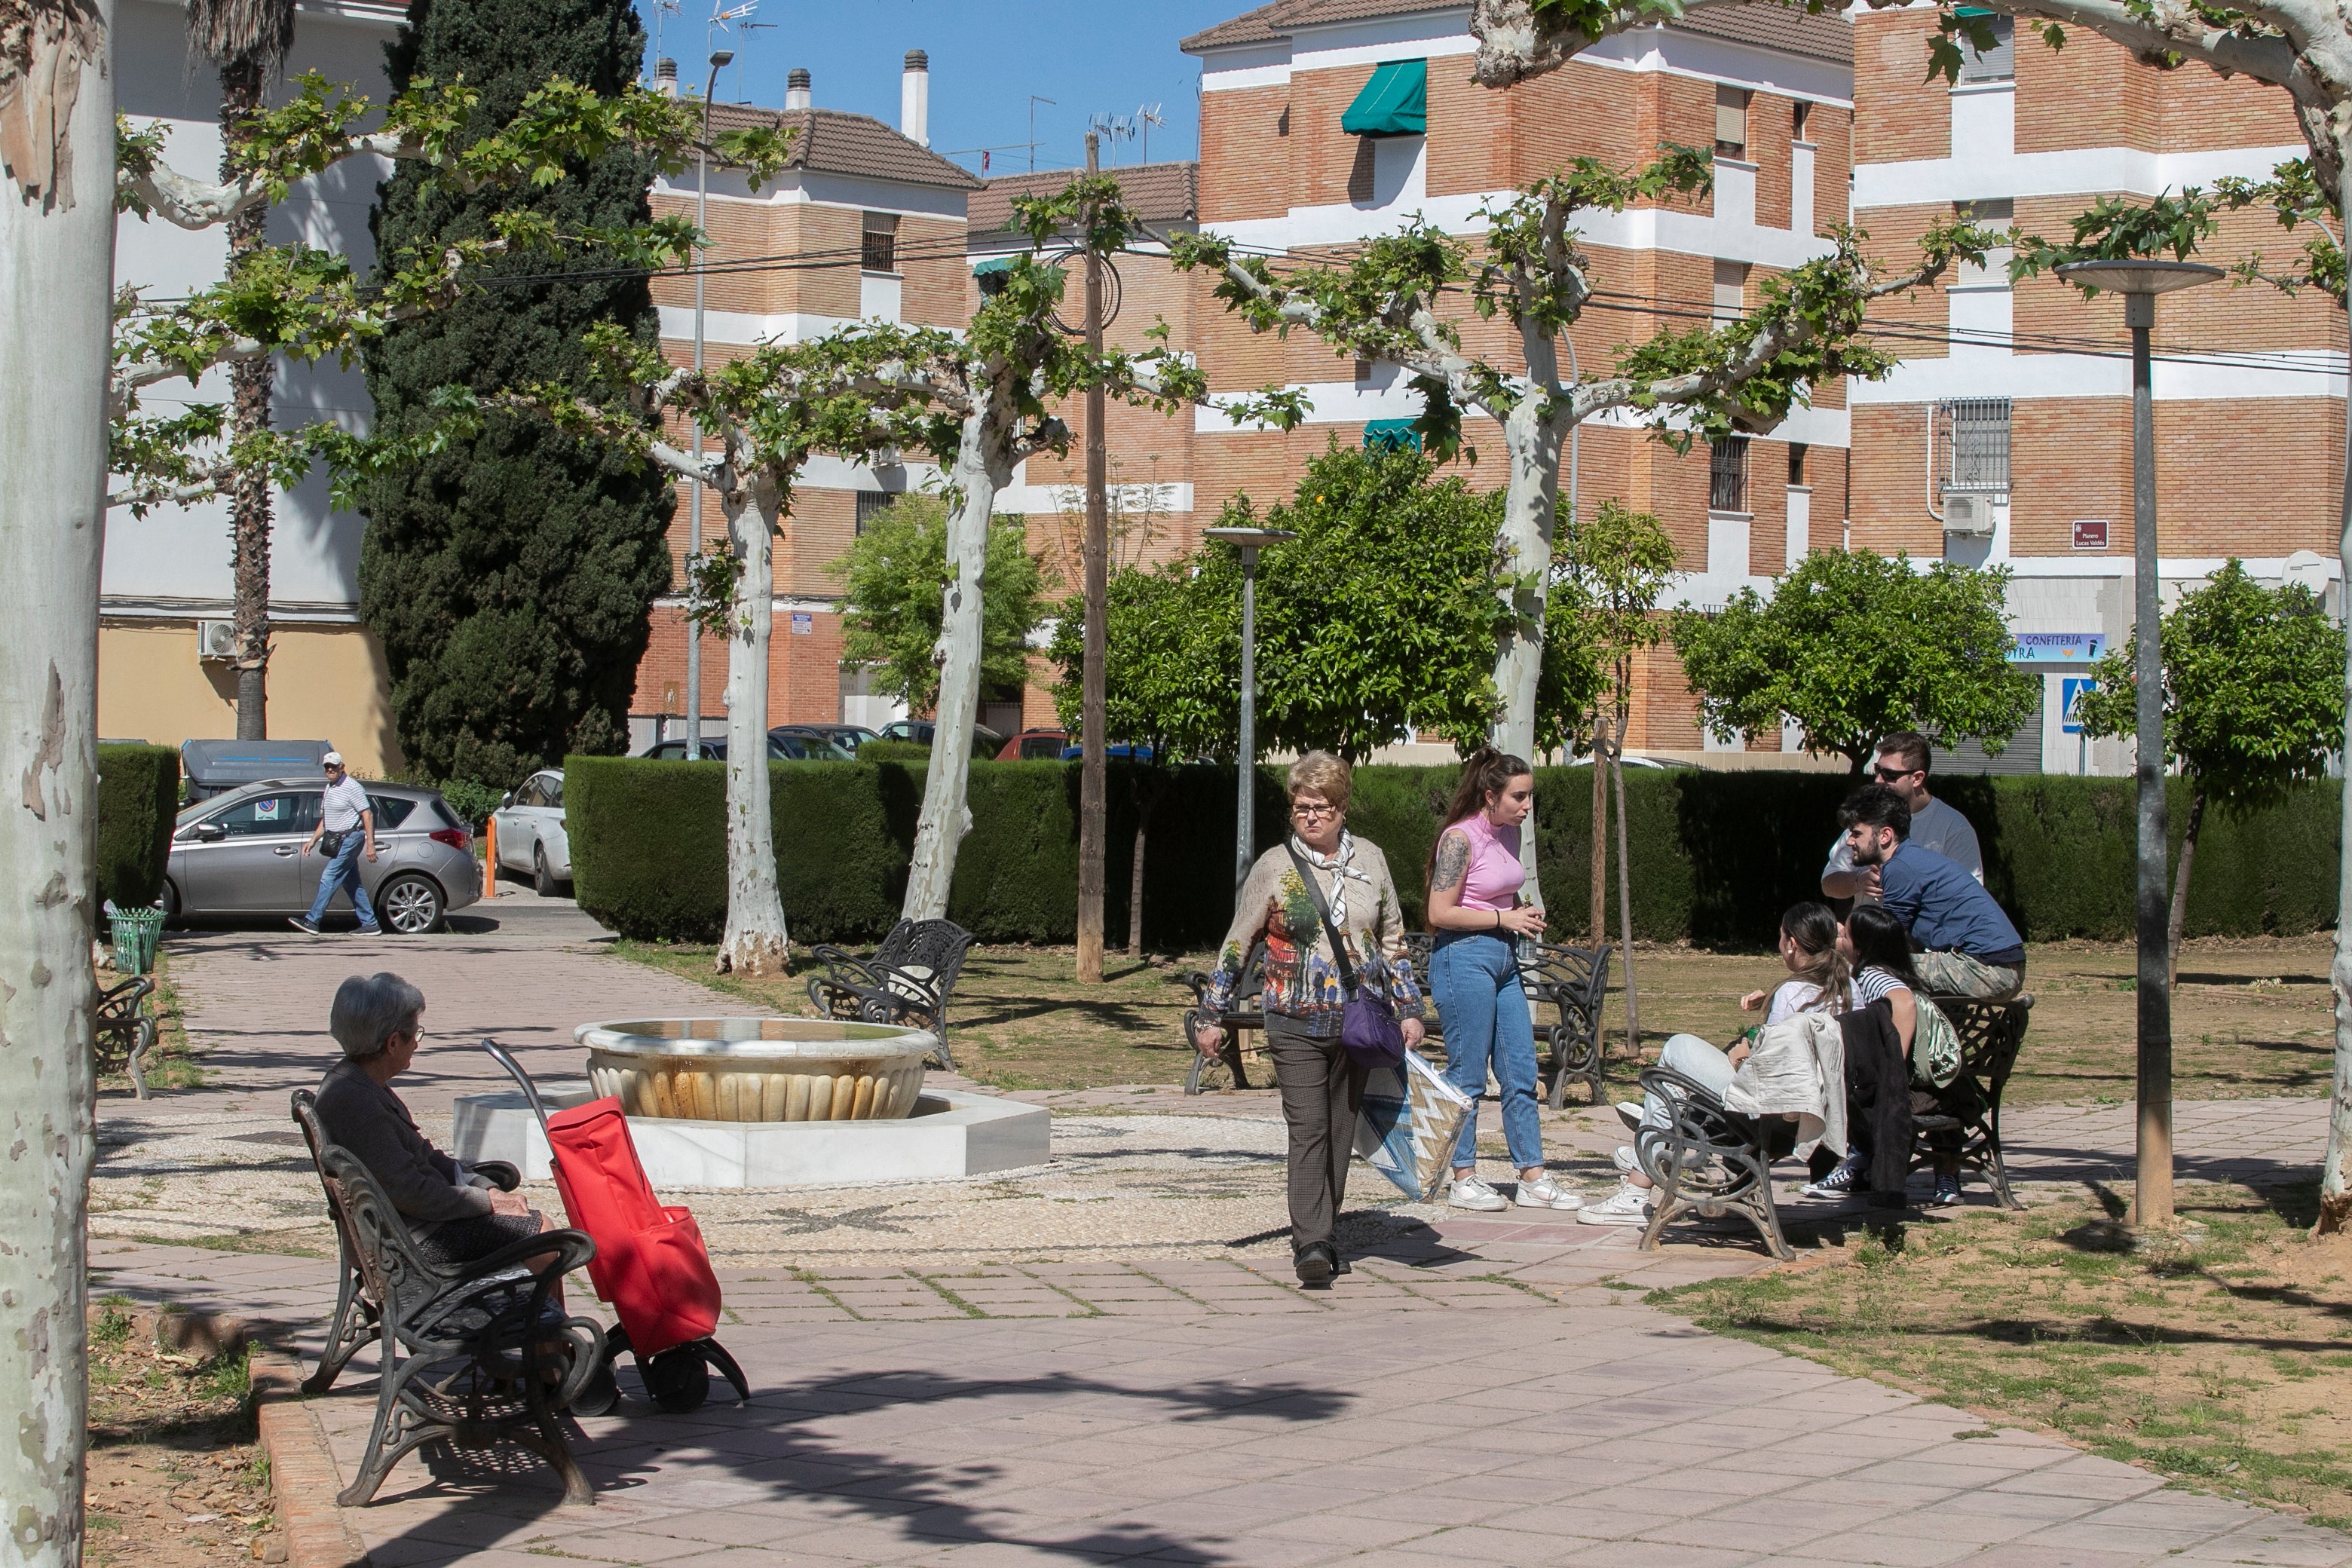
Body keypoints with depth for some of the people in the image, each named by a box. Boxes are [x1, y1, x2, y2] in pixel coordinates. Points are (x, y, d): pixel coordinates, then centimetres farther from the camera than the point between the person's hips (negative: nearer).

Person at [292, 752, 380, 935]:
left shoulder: (352, 787, -12)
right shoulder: (329, 788, 16)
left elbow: (368, 815, -15)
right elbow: (326, 820, 24)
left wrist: (370, 844, -20)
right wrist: (312, 840, 17)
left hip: (350, 837, -10)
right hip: (338, 841, 10)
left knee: (329, 878, -12)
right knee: (353, 884, 9)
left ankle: (312, 921, -13)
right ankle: (370, 924, 12)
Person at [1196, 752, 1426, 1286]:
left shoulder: (1369, 860, 8)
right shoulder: (1273, 867, -1)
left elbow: (1393, 938, 15)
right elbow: (1237, 945, 4)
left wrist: (1409, 1007, 11)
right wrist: (1211, 1015, 4)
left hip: (1359, 1022, 3)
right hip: (1296, 1024, -3)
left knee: (1340, 1132, 8)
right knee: (1308, 1131, -12)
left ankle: (1321, 1235, 18)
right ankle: (1310, 1245, -17)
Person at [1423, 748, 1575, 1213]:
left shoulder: (1508, 834, 11)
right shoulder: (1460, 838, -14)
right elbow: (1440, 913, -17)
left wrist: (1525, 914, 4)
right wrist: (1505, 918, -15)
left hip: (1504, 957, 8)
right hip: (1464, 958, -8)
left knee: (1521, 1073, 7)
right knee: (1467, 1075, -1)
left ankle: (1533, 1179, 10)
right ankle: (1463, 1179, 8)